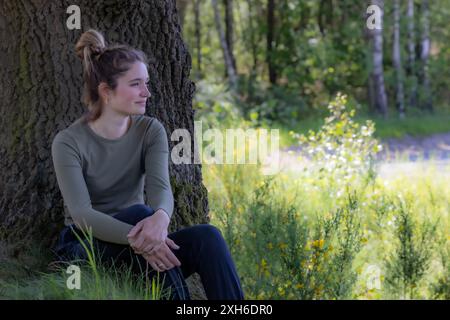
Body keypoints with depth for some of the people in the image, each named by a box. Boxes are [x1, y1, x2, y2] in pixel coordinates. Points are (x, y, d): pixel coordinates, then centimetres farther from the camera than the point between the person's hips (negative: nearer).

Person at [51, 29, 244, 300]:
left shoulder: (151, 131, 0)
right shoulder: (69, 143, -12)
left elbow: (160, 187, -18)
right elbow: (80, 214, -24)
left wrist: (160, 217, -43)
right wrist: (135, 237, -42)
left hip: (133, 255, 4)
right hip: (86, 250, -4)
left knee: (206, 236, -26)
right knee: (140, 212, -34)